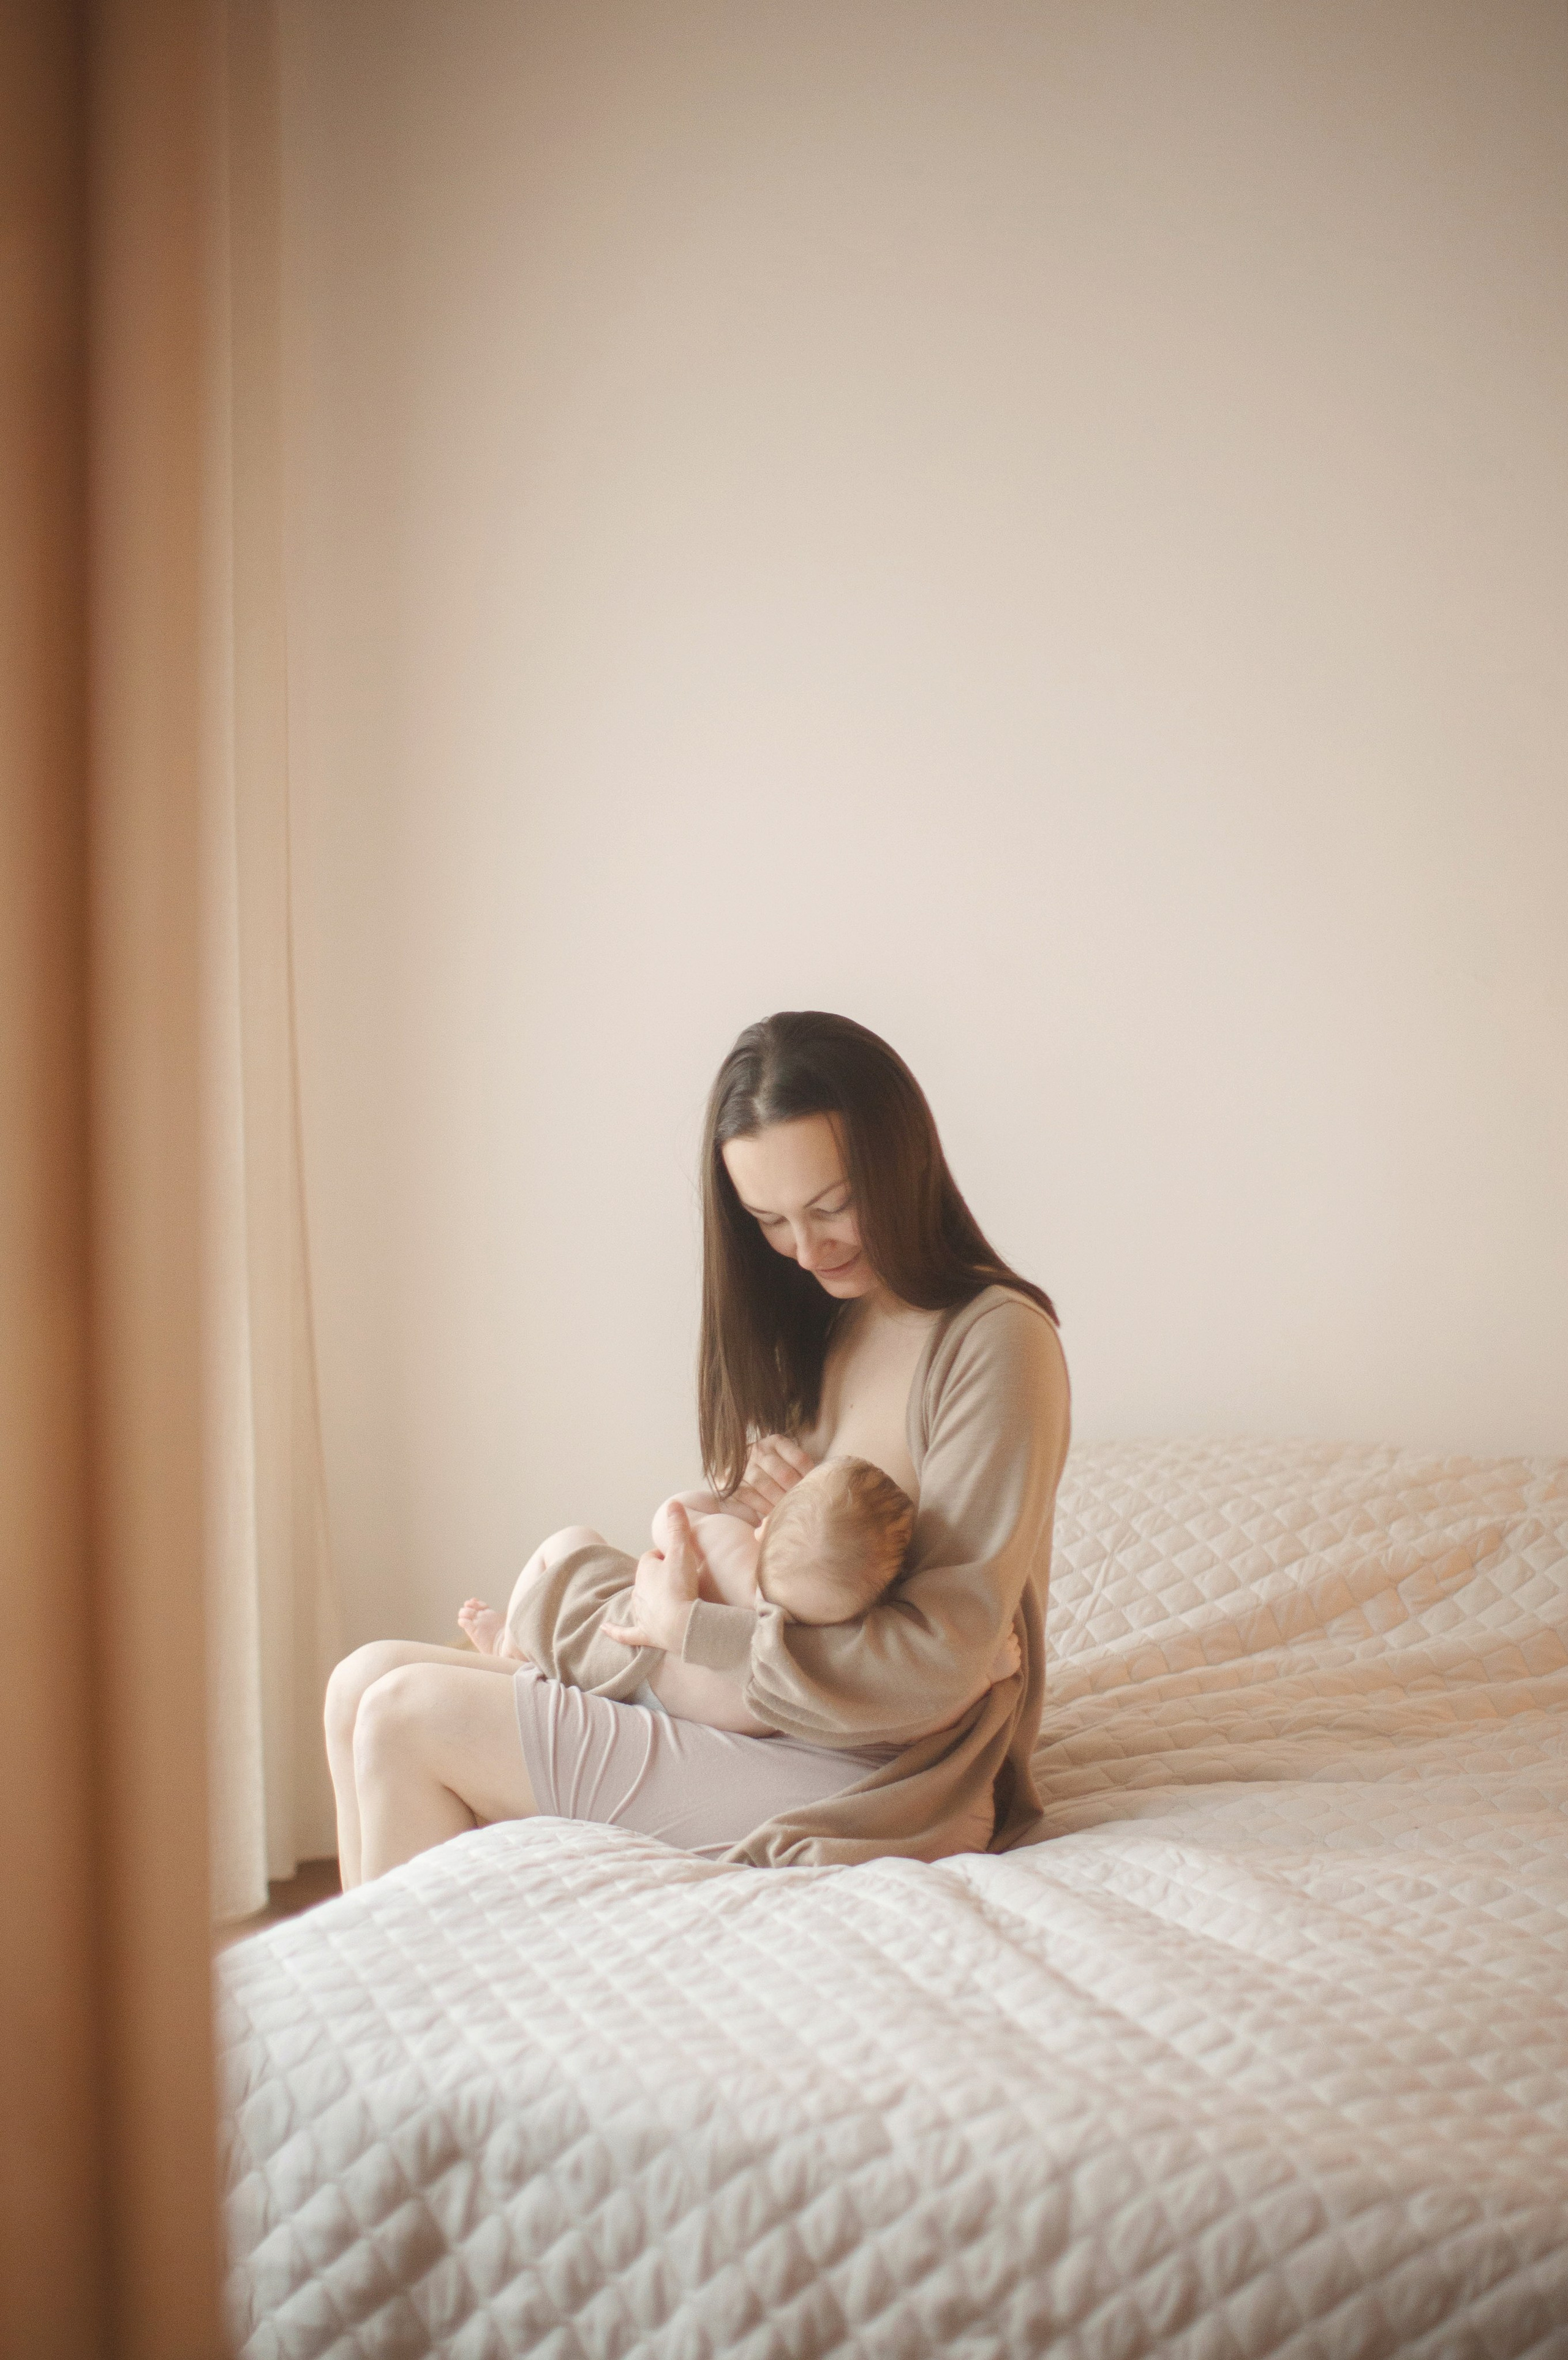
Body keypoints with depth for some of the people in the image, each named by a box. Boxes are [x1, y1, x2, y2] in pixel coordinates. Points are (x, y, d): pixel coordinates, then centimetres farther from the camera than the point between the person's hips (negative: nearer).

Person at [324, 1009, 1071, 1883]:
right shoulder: (817, 1321, 12)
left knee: (404, 1719, -8)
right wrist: (740, 1506, -10)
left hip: (857, 1782, -9)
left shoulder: (997, 1339, -15)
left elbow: (939, 1665, -20)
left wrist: (691, 1625, -14)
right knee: (368, 1681, 5)